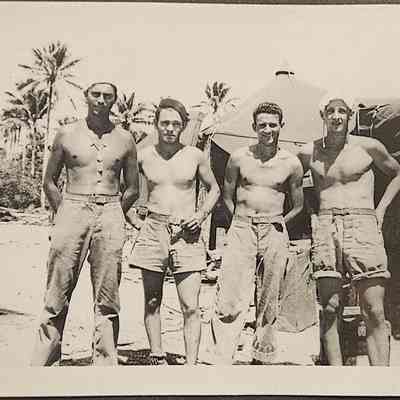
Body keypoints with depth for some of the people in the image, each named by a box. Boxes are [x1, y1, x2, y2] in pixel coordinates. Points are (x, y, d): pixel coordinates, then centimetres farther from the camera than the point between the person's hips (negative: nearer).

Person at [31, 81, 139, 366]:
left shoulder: (124, 140, 10)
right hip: (72, 208, -1)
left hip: (111, 214, 1)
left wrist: (111, 216, 7)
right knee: (57, 296, -1)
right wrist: (63, 214, 5)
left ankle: (105, 361, 9)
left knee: (107, 300, 2)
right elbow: (49, 182, 13)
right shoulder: (67, 135, 8)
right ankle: (44, 359, 8)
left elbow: (133, 189, 15)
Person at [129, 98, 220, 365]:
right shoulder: (143, 157, 4)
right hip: (153, 231, 2)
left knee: (190, 306, -7)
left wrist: (202, 214, -1)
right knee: (152, 301, 10)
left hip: (187, 235, -1)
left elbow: (214, 189, 15)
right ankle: (157, 358, 23)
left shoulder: (195, 156, 3)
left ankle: (191, 365, 0)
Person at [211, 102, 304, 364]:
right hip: (241, 230, 0)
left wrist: (276, 224, 9)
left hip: (275, 233, 1)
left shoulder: (291, 163, 4)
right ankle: (222, 360, -8)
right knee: (231, 299, -10)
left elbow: (298, 205, 15)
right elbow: (227, 196, 14)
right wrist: (242, 220, 9)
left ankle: (262, 358, 20)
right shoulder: (239, 158, 4)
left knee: (269, 302, 6)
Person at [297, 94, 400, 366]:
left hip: (363, 226, -1)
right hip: (325, 229, 1)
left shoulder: (368, 147, 8)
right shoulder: (309, 153, 11)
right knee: (329, 310, -2)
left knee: (374, 313, -7)